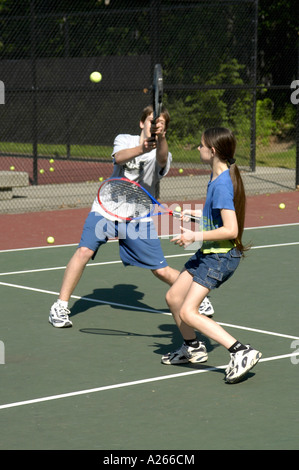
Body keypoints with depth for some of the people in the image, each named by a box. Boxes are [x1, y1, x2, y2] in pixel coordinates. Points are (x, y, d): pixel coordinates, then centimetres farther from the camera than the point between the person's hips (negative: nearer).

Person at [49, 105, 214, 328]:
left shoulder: (162, 154, -4)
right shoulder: (124, 140, -1)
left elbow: (161, 160, -30)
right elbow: (119, 157, -24)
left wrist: (161, 136, -51)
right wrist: (142, 148, -44)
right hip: (106, 208, 0)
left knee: (161, 270, -2)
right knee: (84, 251, -21)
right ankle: (61, 306, -11)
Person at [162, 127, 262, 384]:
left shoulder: (222, 185, -24)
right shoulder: (217, 177, 6)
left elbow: (231, 230, -28)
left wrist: (195, 236, -25)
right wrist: (195, 214, 17)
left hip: (221, 256, -10)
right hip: (208, 253, 10)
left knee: (188, 312, -15)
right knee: (173, 298, 18)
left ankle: (242, 352, -18)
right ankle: (193, 348, 37)